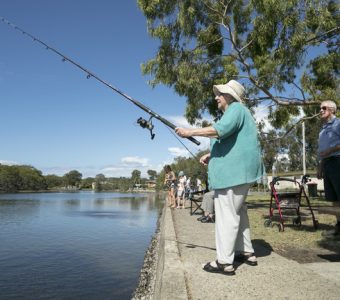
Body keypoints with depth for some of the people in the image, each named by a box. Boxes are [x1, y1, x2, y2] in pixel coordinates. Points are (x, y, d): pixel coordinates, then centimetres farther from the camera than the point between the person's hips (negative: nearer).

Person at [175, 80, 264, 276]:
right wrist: (211, 155, 17)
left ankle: (224, 262, -4)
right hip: (239, 171, 11)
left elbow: (221, 129, -27)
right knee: (238, 211, 17)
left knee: (226, 214, -9)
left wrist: (190, 132, -20)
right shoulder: (237, 112, 25)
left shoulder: (236, 109, -8)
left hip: (233, 171, -11)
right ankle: (247, 252, 26)